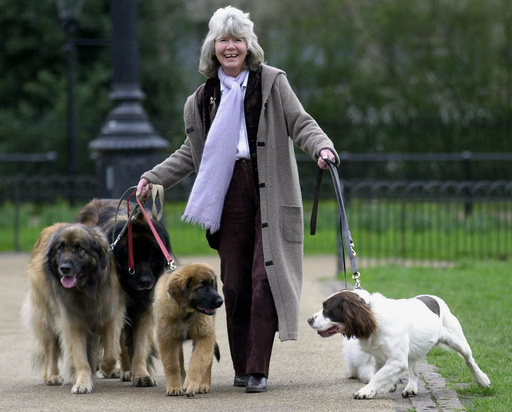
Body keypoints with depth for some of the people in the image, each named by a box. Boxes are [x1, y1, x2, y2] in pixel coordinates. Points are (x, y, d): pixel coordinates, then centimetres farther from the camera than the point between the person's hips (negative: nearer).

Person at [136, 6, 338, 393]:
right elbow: (191, 153, 24)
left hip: (270, 196, -3)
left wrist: (321, 146, -19)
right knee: (234, 283, 1)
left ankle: (258, 371, -7)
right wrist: (152, 178, 18)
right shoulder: (203, 98, 15)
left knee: (265, 279, -10)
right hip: (230, 197, 3)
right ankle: (242, 367, 13)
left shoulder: (272, 82, 6)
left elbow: (301, 123, 1)